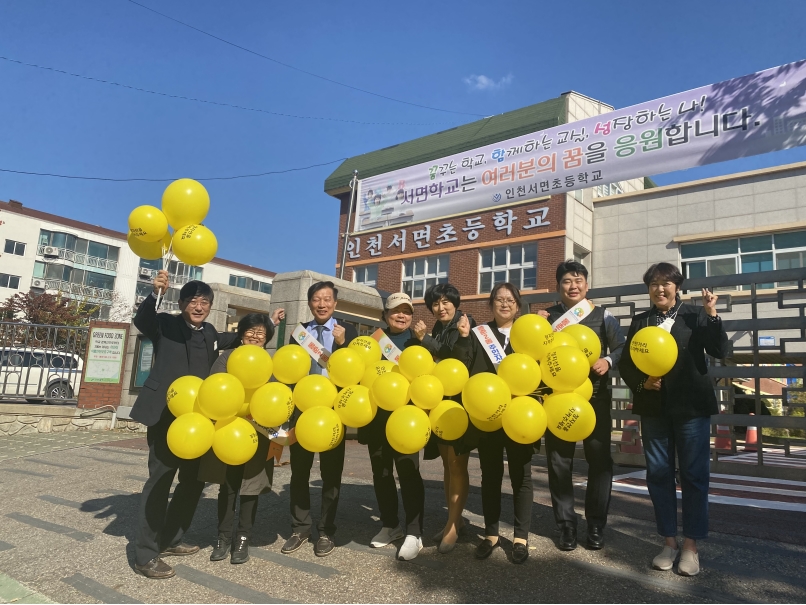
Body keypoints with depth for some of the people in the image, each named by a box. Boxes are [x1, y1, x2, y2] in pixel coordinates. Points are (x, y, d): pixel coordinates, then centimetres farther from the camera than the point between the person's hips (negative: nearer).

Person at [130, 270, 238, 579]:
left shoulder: (210, 334, 14)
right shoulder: (166, 325, -4)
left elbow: (236, 339, 32)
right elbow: (142, 320, -24)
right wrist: (156, 293, -43)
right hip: (165, 415, -7)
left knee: (194, 479, 13)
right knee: (160, 480, -5)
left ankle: (169, 540, 29)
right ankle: (145, 555, 5)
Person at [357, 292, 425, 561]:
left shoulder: (419, 343, 5)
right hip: (377, 417, 4)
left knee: (409, 472, -5)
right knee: (381, 472, 12)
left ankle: (414, 533, 4)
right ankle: (390, 525, 28)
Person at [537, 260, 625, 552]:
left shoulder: (603, 315, 6)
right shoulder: (546, 316, 5)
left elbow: (621, 347, 4)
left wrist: (608, 361, -15)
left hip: (595, 396, 0)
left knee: (600, 461, 7)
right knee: (559, 462, 7)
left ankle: (596, 526, 24)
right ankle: (566, 525, 21)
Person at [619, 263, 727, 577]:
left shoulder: (696, 315, 1)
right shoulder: (639, 321, 8)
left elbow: (720, 351, -8)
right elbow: (626, 362, 7)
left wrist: (712, 316, -17)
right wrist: (641, 383, -11)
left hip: (691, 406, -2)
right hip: (653, 407, 3)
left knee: (694, 475, 4)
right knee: (658, 474, 7)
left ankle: (690, 545, 17)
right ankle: (669, 541, 21)